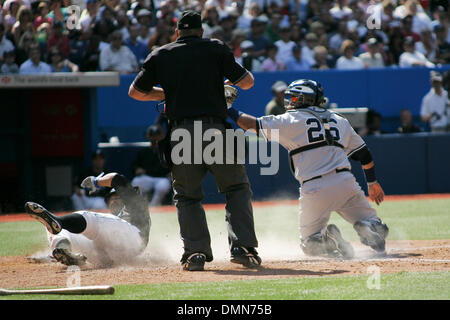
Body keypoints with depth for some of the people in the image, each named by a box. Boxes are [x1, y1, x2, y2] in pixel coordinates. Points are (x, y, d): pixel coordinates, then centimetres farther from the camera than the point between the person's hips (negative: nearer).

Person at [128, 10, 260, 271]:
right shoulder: (215, 49, 8)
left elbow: (135, 92, 20)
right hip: (215, 128, -1)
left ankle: (196, 250, 0)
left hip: (181, 134, 1)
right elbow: (247, 82, 8)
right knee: (238, 187, 11)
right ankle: (242, 247, -3)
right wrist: (230, 81, 30)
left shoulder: (161, 56, 12)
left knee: (187, 196, 15)